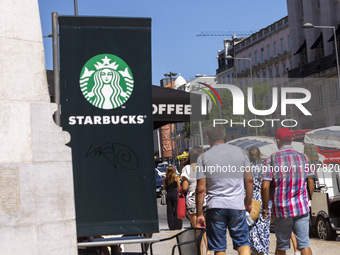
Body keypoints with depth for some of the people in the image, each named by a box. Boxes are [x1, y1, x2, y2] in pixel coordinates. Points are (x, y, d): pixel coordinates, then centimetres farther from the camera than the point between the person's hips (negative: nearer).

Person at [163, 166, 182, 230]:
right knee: (177, 210, 6)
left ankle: (171, 227, 8)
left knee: (169, 211, 8)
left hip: (168, 195, 2)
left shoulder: (165, 179, 0)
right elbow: (179, 187, -5)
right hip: (175, 194, -2)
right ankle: (177, 226, 5)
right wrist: (179, 194, 3)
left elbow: (164, 187, 0)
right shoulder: (176, 178, -5)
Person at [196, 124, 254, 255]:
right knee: (242, 242, 9)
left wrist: (199, 214, 1)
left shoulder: (203, 158, -3)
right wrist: (248, 202, 18)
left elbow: (201, 189, -5)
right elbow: (249, 180, 6)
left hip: (215, 207, -1)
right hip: (237, 205, 1)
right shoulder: (240, 152, 3)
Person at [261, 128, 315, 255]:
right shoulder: (303, 157, 5)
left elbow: (265, 187, -10)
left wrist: (265, 208, 0)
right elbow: (311, 185, 7)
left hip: (281, 209, -1)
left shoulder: (272, 159, -4)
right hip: (301, 208, 1)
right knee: (304, 244, 1)